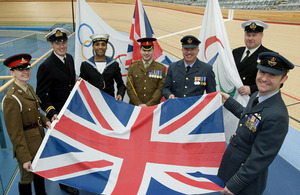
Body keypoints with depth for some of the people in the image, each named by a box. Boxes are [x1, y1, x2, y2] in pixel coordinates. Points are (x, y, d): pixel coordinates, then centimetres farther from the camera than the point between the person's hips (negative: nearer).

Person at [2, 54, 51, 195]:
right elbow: (15, 134, -22)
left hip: (40, 140, 8)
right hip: (27, 146, -8)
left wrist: (45, 121, -5)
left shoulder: (29, 88, 1)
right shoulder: (11, 99, -25)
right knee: (27, 178, 14)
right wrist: (24, 158, -19)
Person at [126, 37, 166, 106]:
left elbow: (160, 89, -3)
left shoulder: (161, 68, 2)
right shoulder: (133, 67, 5)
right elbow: (129, 88, 1)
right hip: (135, 106, 1)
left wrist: (148, 105, -12)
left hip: (153, 107, -1)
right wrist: (139, 104, -9)